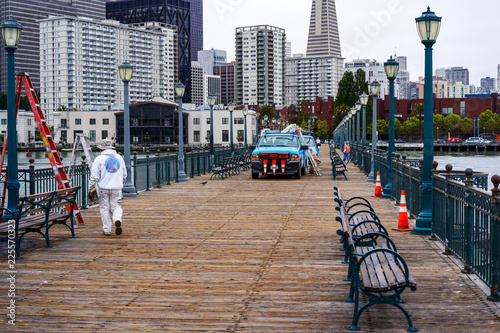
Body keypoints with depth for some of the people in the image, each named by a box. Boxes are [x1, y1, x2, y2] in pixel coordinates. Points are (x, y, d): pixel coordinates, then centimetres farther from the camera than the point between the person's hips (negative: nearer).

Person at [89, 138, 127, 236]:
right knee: (116, 206, 8)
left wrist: (91, 188, 5)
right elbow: (124, 174, 17)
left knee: (104, 208, 7)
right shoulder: (119, 158, 9)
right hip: (117, 188, 3)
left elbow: (94, 176, -5)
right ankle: (117, 219, -23)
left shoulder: (99, 159, -4)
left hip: (103, 188, -2)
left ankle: (107, 230, 8)